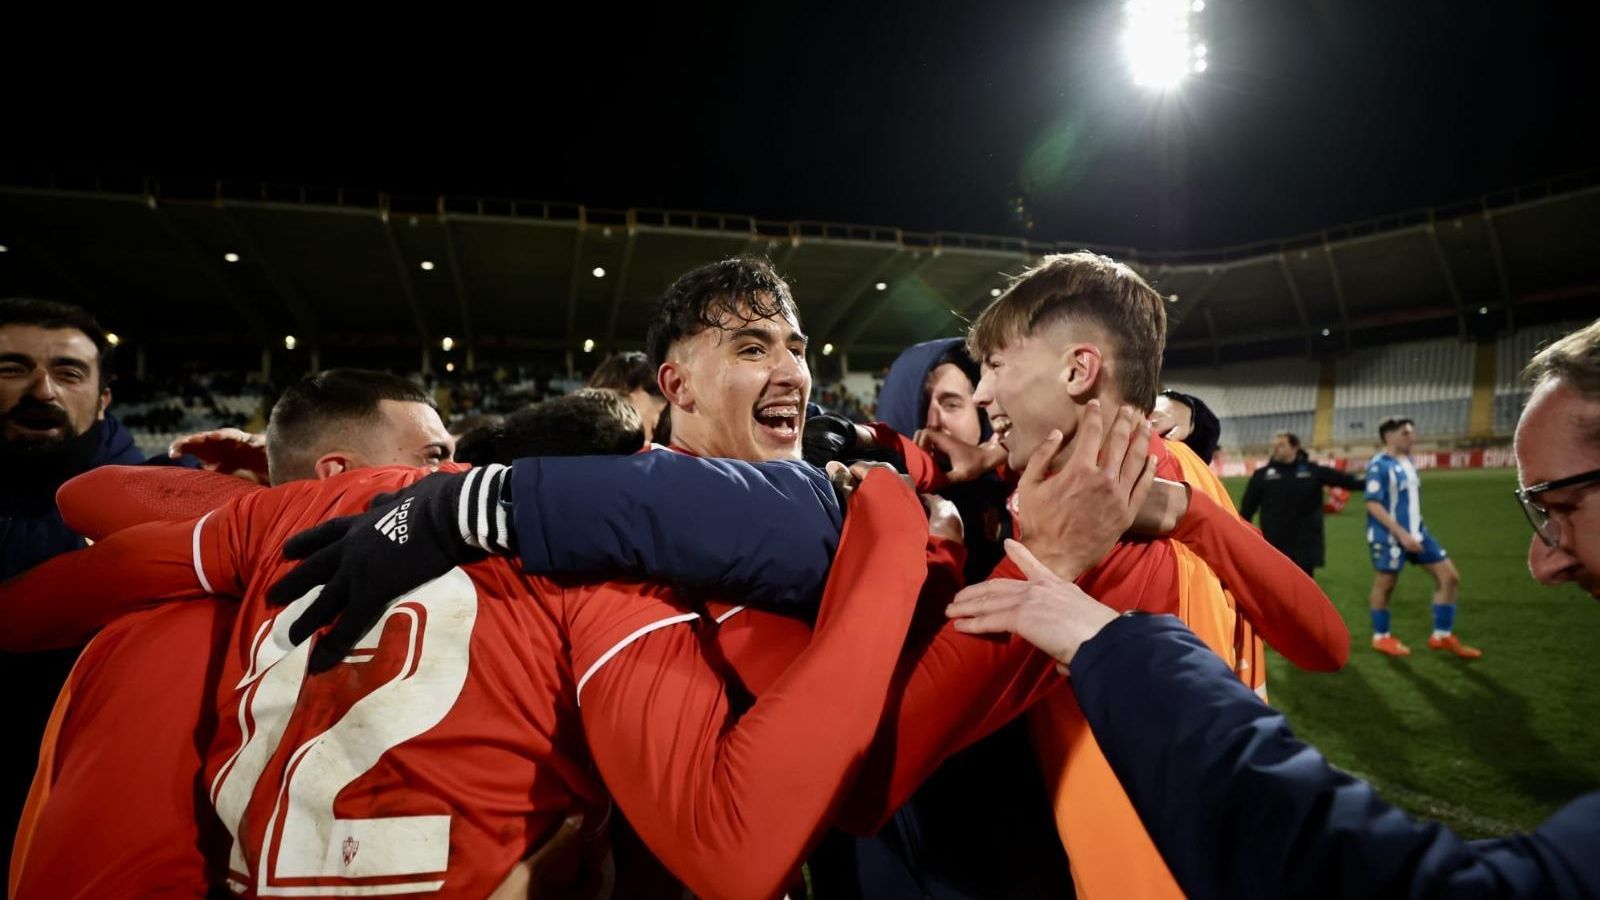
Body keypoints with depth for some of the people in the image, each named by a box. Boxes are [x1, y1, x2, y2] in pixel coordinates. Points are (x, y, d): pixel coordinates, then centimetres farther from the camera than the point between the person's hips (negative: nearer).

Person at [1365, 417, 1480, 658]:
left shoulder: (1407, 462, 10)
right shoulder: (1379, 466, -16)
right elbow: (1373, 505, -21)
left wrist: (1413, 532, 19)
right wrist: (1401, 534, -25)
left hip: (1416, 532, 9)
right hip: (1389, 536, -9)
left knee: (1449, 576, 6)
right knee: (1385, 584, 5)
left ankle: (1442, 636, 16)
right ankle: (1381, 637, 22)